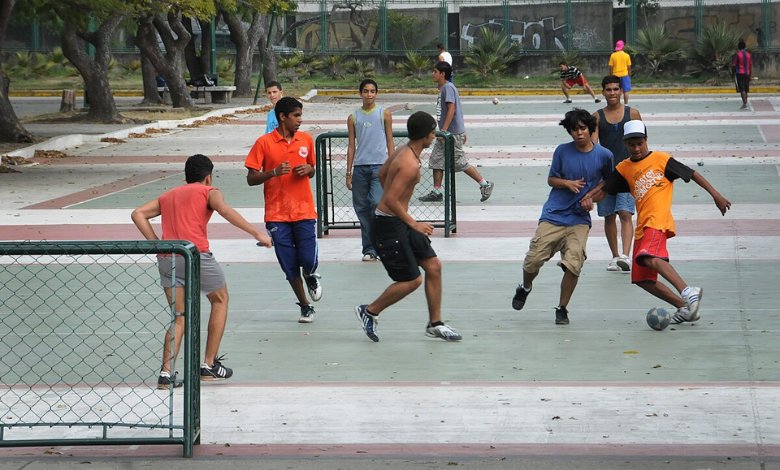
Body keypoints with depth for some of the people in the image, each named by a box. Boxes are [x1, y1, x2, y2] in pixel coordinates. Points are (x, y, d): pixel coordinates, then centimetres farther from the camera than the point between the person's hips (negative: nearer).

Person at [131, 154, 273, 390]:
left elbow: (138, 214, 14)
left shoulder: (168, 196, 27)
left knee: (180, 317, 15)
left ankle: (166, 373, -1)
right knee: (220, 300, 20)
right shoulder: (209, 192, 11)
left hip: (166, 259, 4)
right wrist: (256, 233, -14)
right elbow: (224, 210, -10)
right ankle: (209, 365, 18)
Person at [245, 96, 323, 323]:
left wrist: (308, 169, -3)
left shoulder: (306, 139, 7)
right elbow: (251, 179, -3)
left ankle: (311, 276, 27)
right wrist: (274, 172, -20)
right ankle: (305, 306, 19)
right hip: (277, 214, -2)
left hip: (304, 211, 2)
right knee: (289, 266, 0)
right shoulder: (264, 143, -4)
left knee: (308, 260, -10)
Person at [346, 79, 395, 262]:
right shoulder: (353, 117, 10)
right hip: (360, 167, 3)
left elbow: (390, 141, 7)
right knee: (362, 208, 2)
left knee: (377, 203, -17)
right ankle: (369, 249, 9)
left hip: (379, 166, -3)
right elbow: (352, 145, 11)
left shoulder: (384, 114, 5)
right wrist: (349, 173, 8)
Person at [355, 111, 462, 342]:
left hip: (399, 222, 10)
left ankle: (435, 324, 17)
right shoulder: (410, 164, -24)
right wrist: (413, 224, -20)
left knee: (433, 266, 9)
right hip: (388, 226, -10)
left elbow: (382, 174, 22)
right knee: (412, 280, -5)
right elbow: (391, 200, -28)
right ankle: (370, 311, 13)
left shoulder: (402, 151, 6)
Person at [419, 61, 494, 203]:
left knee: (461, 163, -4)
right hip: (446, 134, 10)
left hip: (453, 133, -10)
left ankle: (485, 185, 4)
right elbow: (457, 111, 20)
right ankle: (436, 192, 10)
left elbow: (451, 109, -23)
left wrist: (444, 130, -26)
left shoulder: (448, 88, -14)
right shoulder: (444, 88, 16)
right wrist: (462, 132, 23)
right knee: (436, 161, 7)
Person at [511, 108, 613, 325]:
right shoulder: (562, 151, -1)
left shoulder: (604, 155, -1)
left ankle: (562, 308, 5)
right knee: (533, 260, -2)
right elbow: (551, 179, 7)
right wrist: (567, 183, -13)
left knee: (573, 265, -14)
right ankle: (525, 288, 32)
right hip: (553, 215, 0)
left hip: (579, 219, 0)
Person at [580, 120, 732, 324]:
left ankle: (687, 292, -41)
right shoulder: (624, 169, 16)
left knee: (649, 257, -34)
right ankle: (684, 307, 8)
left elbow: (692, 174, 5)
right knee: (642, 279, 3)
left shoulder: (660, 159, 3)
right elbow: (603, 190, 17)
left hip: (658, 220, -7)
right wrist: (588, 198, -6)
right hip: (642, 227, 7)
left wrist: (716, 195, 0)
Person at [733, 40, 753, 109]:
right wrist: (750, 75, 14)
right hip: (747, 74, 5)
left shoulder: (737, 54, -7)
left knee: (742, 90, -10)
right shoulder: (748, 54, 8)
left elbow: (733, 65, -7)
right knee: (746, 90, 13)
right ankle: (745, 103, 18)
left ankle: (745, 104, -21)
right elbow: (751, 66, 10)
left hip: (739, 73, -5)